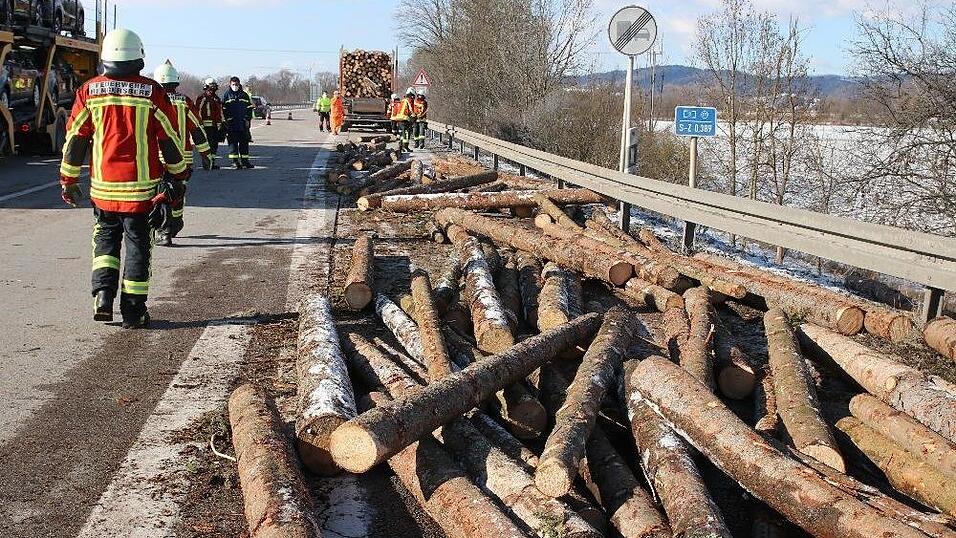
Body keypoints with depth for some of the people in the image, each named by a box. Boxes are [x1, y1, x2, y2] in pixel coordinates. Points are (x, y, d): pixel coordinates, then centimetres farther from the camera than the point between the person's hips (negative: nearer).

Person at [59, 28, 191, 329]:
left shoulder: (90, 90, 0)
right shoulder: (152, 93, -5)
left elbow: (75, 138, 4)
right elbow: (169, 139, -1)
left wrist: (68, 180, 14)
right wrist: (179, 176, 12)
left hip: (103, 187, 2)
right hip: (141, 188, -2)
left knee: (105, 239, 20)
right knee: (138, 245, 7)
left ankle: (103, 294, 5)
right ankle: (133, 310, 9)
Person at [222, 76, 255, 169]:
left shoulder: (245, 95, 11)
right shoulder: (226, 95, 3)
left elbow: (249, 108, 13)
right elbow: (223, 109, 0)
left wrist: (248, 120, 3)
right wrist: (226, 119, -9)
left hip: (243, 124, 3)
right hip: (231, 124, -3)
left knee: (244, 142, 7)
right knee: (233, 143, -3)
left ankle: (245, 161, 15)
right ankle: (235, 161, 1)